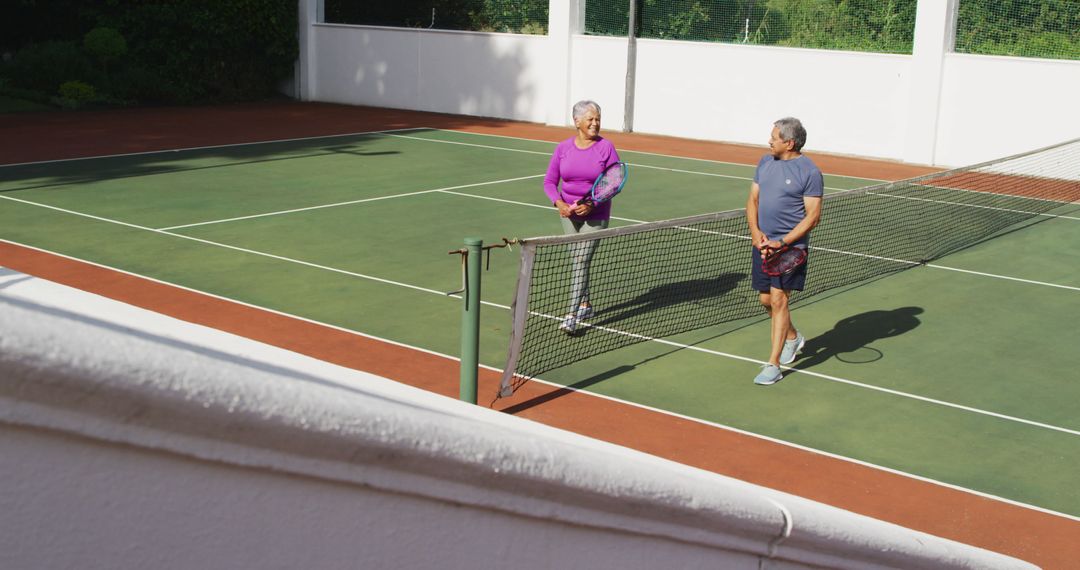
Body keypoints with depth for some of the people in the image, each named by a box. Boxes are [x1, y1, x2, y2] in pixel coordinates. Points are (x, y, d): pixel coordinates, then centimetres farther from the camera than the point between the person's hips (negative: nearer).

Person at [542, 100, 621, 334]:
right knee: (576, 260, 13)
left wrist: (592, 205, -20)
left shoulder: (606, 147, -9)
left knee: (581, 261, -12)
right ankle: (585, 305, 32)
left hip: (596, 215, -4)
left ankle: (572, 315, -13)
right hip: (569, 213, 4)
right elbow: (550, 181, 2)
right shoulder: (563, 148, -1)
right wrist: (559, 203, -16)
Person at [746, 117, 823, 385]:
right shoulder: (765, 162, 9)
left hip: (791, 247, -7)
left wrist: (782, 242, -19)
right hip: (763, 244, 7)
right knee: (766, 299, 13)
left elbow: (813, 216, -12)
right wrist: (756, 233, -5)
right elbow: (753, 200, 12)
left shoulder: (810, 172, -10)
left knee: (778, 300, -11)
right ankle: (793, 338, 41)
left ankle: (773, 365, -5)